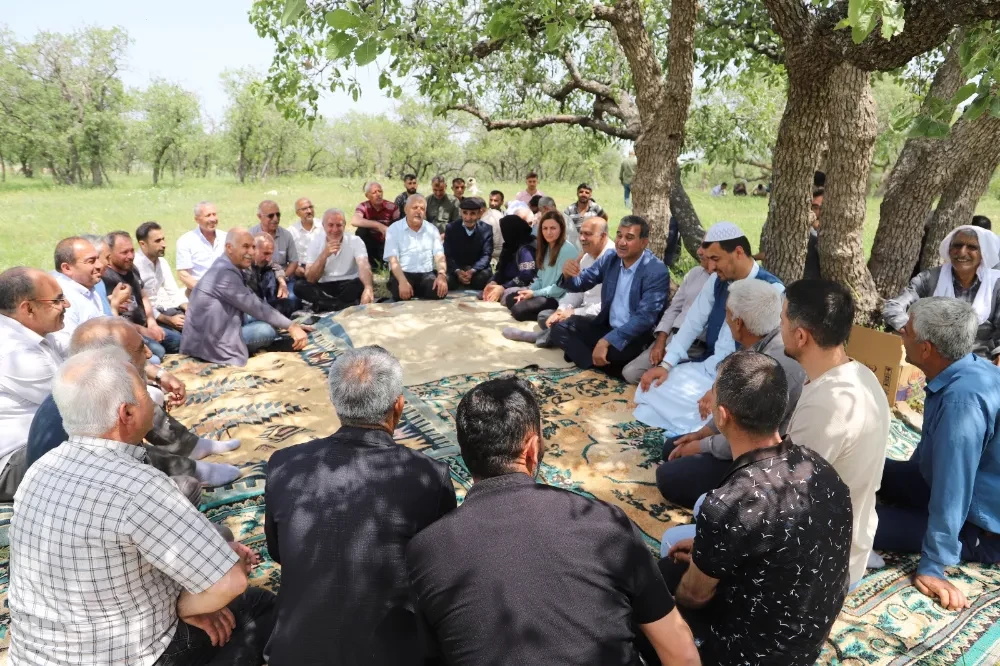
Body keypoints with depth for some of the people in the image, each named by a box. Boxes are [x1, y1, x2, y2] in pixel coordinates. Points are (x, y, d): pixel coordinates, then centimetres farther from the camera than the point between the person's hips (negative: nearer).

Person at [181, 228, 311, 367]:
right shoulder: (225, 272, -20)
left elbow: (252, 305, 8)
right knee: (266, 330, -20)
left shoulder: (227, 267, 10)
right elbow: (255, 307, -21)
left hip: (212, 333, 10)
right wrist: (291, 326, -18)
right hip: (208, 342, -10)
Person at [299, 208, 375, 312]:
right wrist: (324, 255, -23)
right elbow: (310, 279, -8)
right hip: (324, 288, 2)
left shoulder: (355, 241, -7)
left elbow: (364, 266, -26)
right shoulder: (316, 243, -1)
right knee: (300, 287, -26)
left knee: (362, 284, -33)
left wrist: (368, 288, -49)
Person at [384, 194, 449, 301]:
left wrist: (441, 275, -21)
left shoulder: (432, 229, 12)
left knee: (440, 289, -29)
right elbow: (393, 260, -8)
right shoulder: (394, 229, 2)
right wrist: (402, 281, -28)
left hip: (427, 274, 3)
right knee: (402, 293, -35)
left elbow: (439, 256, 3)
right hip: (403, 274, -2)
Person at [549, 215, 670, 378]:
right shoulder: (609, 259, 1)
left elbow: (645, 317, -24)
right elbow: (580, 283, 7)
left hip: (636, 336, -6)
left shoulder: (657, 272, -17)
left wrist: (607, 340, -32)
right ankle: (601, 364, -15)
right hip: (607, 328, 7)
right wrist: (568, 275, -19)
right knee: (560, 329, -9)